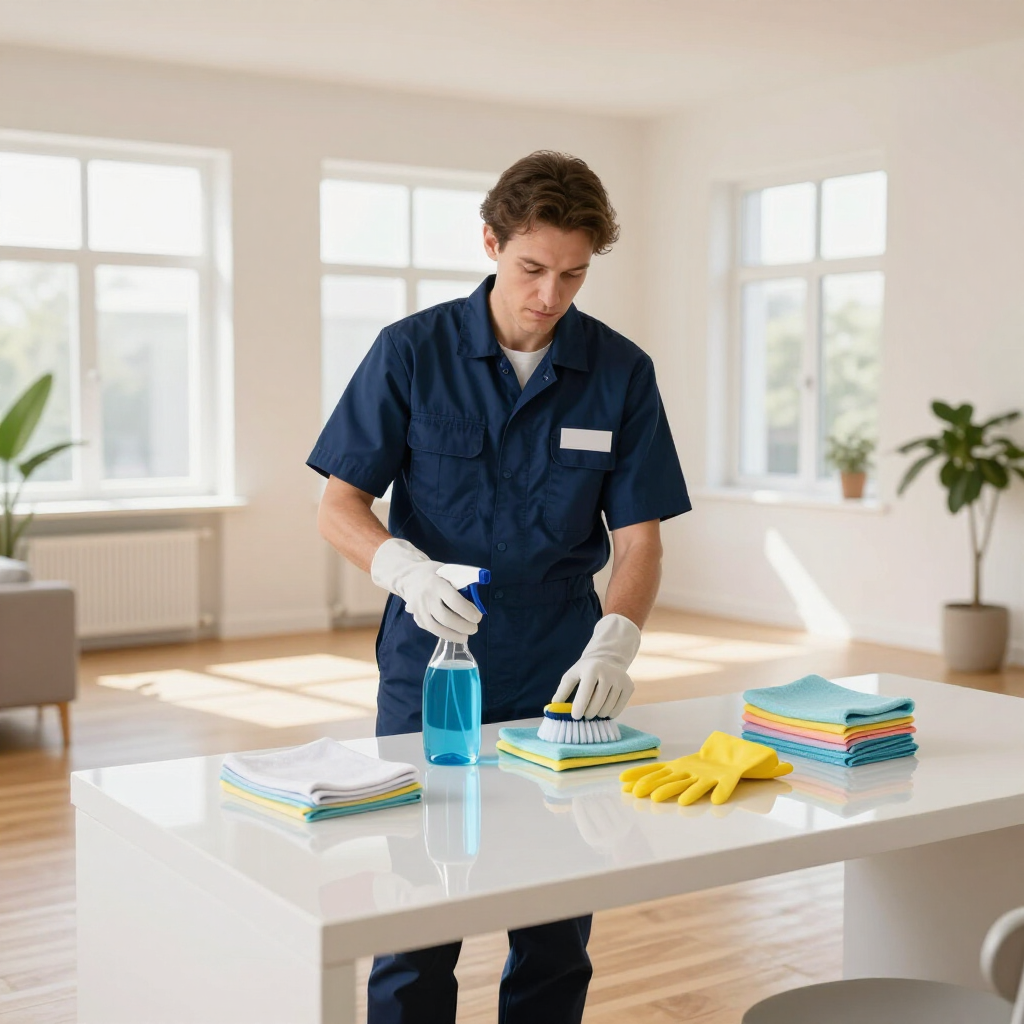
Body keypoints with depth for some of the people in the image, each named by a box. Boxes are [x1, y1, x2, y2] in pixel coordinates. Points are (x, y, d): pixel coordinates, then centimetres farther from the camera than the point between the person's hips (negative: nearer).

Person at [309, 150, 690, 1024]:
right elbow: (340, 506, -4)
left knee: (556, 936, 8)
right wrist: (406, 568, -25)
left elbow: (639, 535, -2)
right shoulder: (411, 351, -5)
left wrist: (614, 641, -21)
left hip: (560, 679, 2)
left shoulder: (621, 372, -1)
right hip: (429, 670, -1)